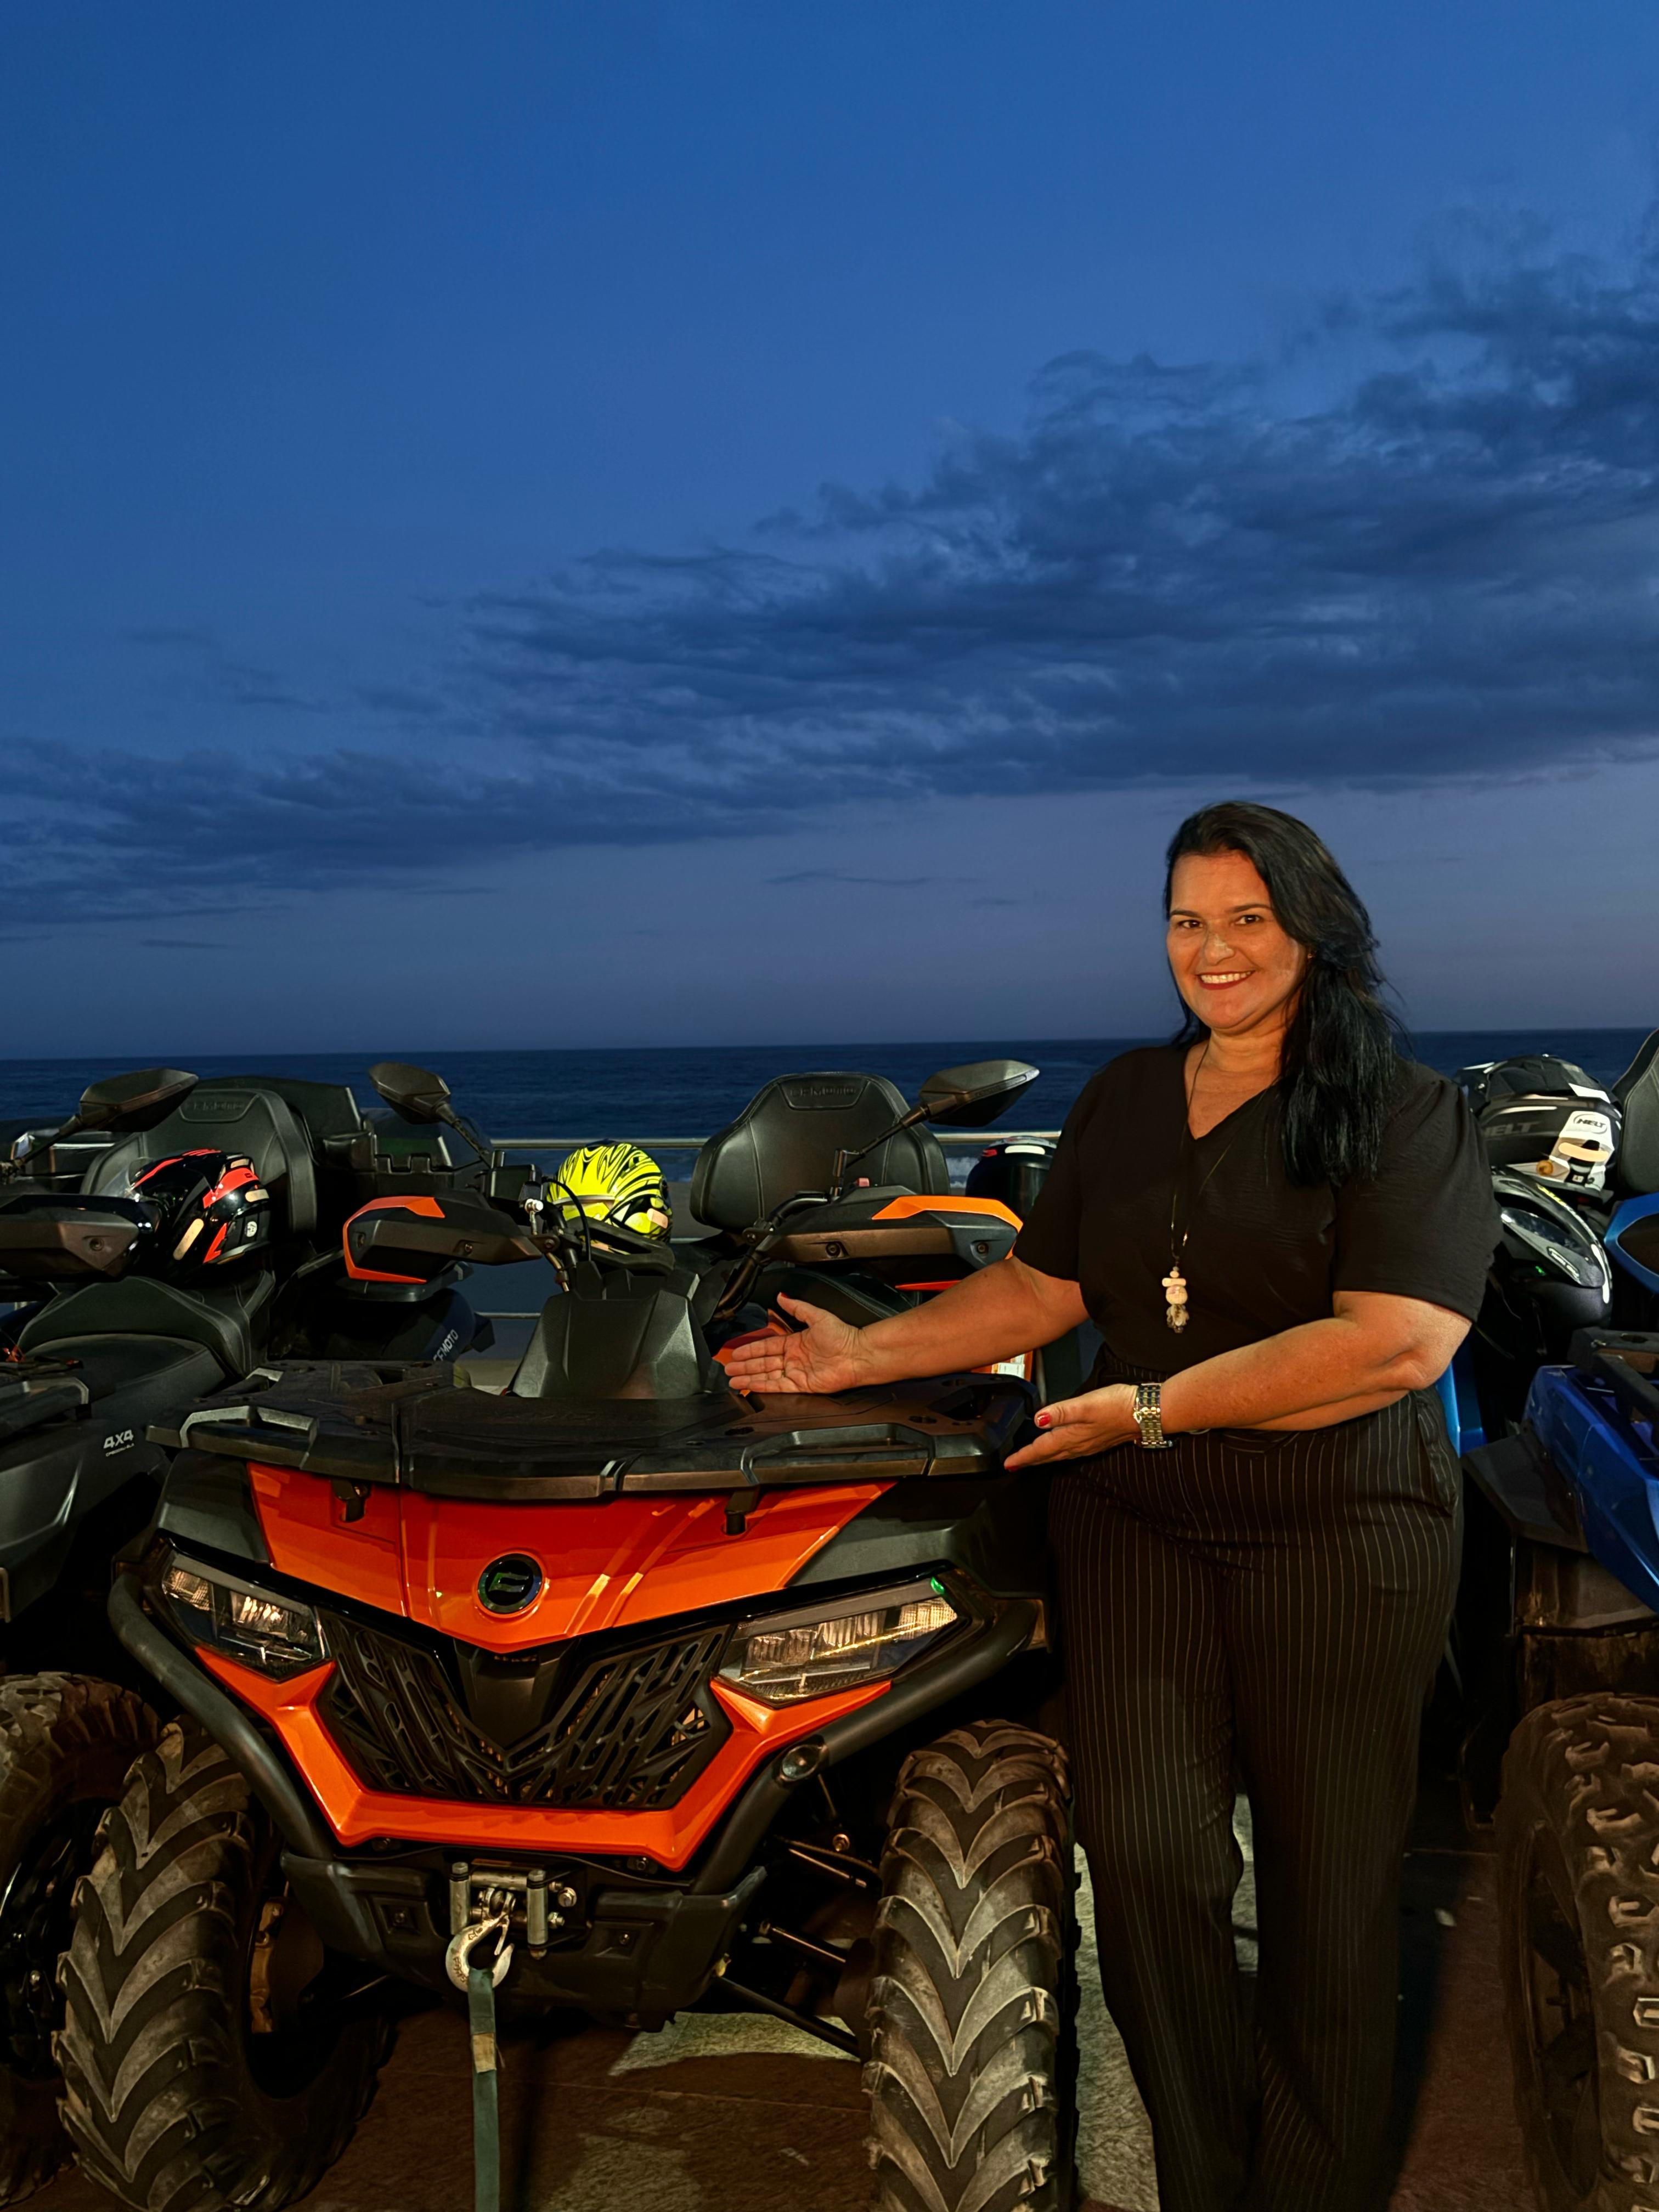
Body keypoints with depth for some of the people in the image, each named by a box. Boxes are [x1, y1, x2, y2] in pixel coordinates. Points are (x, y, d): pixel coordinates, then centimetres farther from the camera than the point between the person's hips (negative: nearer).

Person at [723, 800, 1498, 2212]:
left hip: (1341, 1533, -3)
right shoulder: (1124, 1103, 12)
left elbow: (1397, 1343, -18)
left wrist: (1157, 1408, -18)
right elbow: (1038, 1289, 16)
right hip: (1133, 1524, 4)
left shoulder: (1406, 1114, -6)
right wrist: (861, 1356, 8)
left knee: (1329, 1882, 7)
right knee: (1145, 1851, -2)